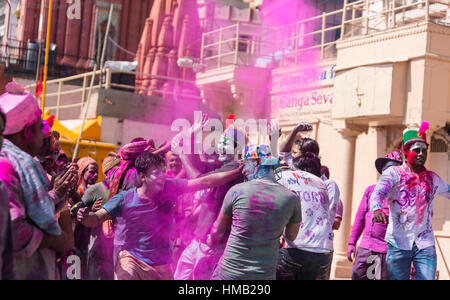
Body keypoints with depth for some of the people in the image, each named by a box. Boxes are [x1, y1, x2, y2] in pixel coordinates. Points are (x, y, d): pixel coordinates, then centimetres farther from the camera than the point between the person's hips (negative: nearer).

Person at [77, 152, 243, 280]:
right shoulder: (125, 198, -13)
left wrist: (237, 172, -9)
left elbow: (204, 182, -4)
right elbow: (97, 219, -10)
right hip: (131, 260, -4)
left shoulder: (168, 188, -5)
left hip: (161, 265, 4)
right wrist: (85, 217, -34)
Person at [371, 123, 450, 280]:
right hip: (398, 242, -3)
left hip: (425, 244, 3)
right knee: (397, 278, 0)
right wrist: (377, 209, -37)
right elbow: (378, 192, -16)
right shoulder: (394, 173, 0)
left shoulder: (432, 178, 14)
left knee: (427, 277, -7)